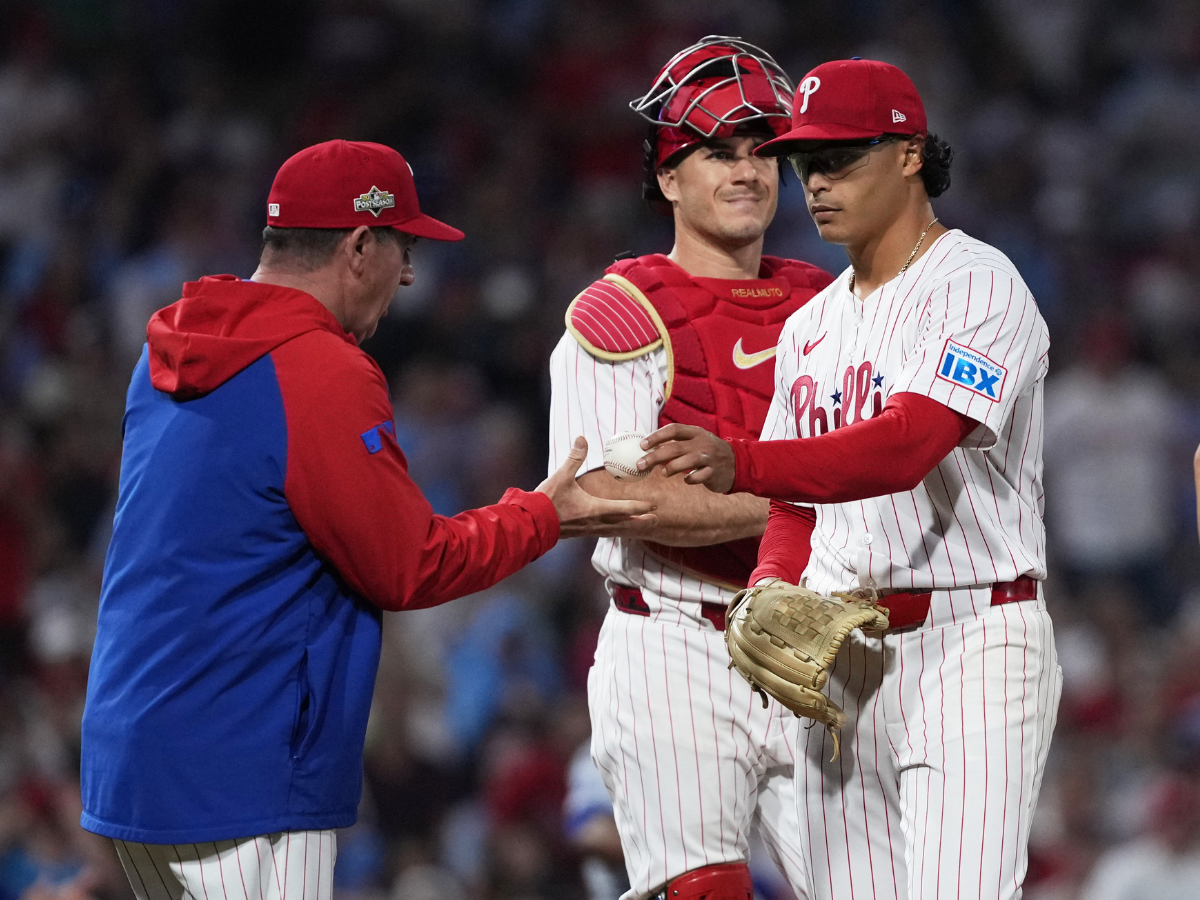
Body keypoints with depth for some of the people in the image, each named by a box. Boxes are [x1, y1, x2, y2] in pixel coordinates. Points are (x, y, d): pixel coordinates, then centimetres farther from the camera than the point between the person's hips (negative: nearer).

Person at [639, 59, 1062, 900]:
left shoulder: (978, 284, -8)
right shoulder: (811, 325, 19)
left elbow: (905, 445, -24)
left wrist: (739, 464, -36)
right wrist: (770, 598, -3)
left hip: (969, 639, -8)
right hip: (838, 656, 8)